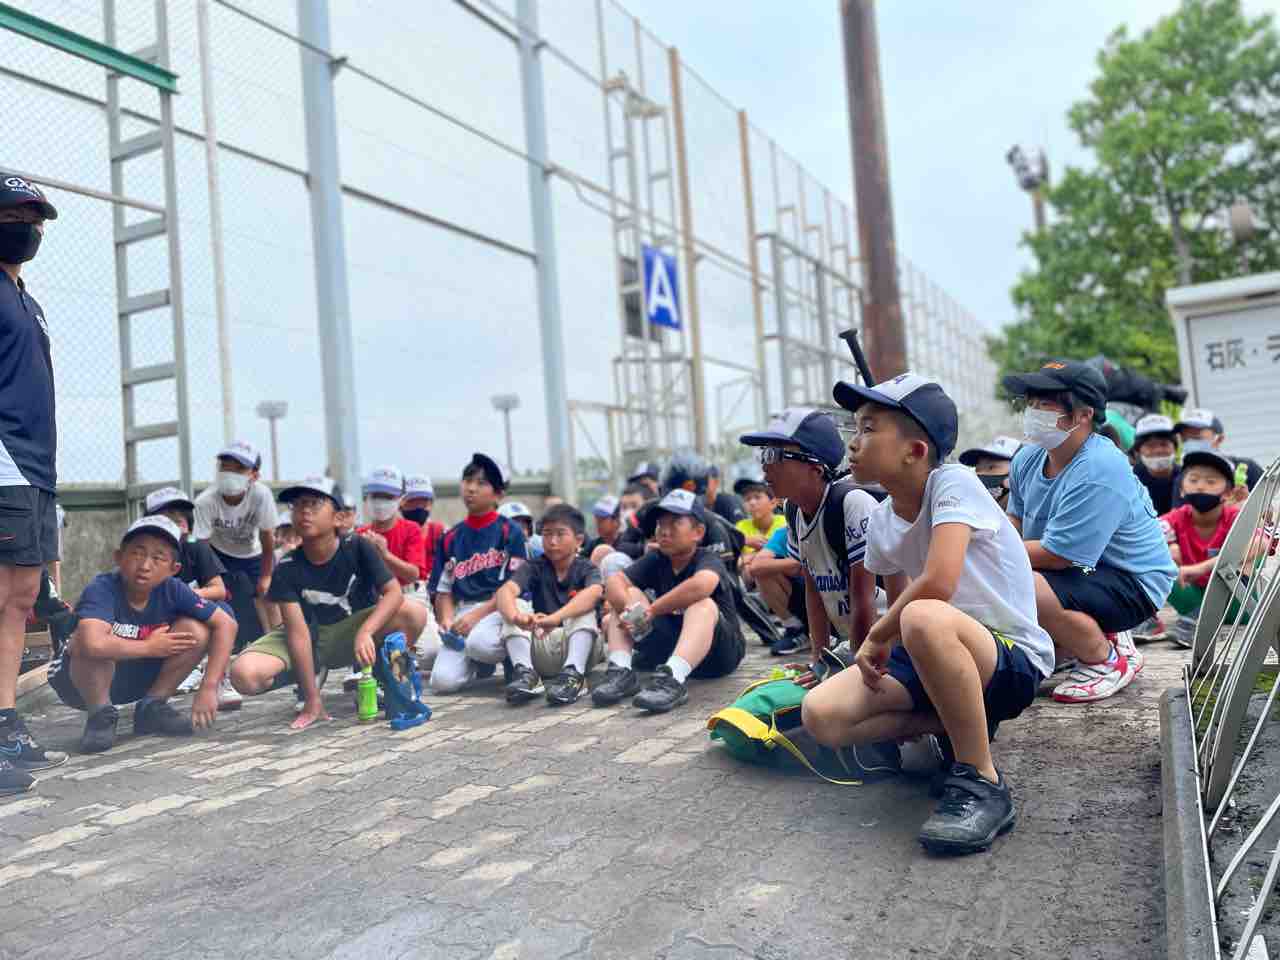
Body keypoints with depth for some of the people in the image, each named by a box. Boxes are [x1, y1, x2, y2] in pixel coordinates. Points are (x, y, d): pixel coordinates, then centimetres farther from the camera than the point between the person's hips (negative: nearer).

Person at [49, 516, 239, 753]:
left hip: (137, 679, 4)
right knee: (86, 642, -35)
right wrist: (149, 647, -28)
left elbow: (226, 624, -14)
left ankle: (151, 708, 1)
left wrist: (209, 688, -21)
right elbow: (93, 644, -47)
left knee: (196, 630, -15)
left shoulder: (173, 590, -15)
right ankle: (100, 715, -9)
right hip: (88, 682, -4)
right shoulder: (102, 589, -28)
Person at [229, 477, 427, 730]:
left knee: (415, 614, -28)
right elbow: (298, 631, -21)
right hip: (310, 640, 1)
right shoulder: (288, 568, -15)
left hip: (350, 632, -1)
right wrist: (312, 699, -25)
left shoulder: (358, 548, -15)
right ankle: (308, 681, 7)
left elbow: (394, 592, -23)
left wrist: (365, 632, -41)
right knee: (245, 675, -27)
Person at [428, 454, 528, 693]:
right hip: (463, 613, 4)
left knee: (479, 642, -38)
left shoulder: (510, 531, 1)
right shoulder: (450, 539, 13)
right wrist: (446, 619, -8)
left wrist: (477, 615, -14)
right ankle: (483, 663, 12)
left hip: (499, 608, -4)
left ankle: (523, 668, -11)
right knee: (443, 681, -19)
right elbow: (444, 590, 13)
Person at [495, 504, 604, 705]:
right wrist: (516, 616, -43)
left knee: (584, 607, -24)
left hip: (578, 647, -2)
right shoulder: (534, 568, 2)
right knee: (516, 604, -15)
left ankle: (573, 674, -37)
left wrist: (555, 618, -46)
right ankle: (525, 672, -31)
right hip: (540, 646, 2)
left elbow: (594, 592, -29)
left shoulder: (586, 569, -3)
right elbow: (505, 590, -18)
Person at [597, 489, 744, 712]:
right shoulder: (656, 560, 3)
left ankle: (673, 678, -51)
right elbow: (614, 581, -10)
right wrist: (630, 609, -31)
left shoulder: (708, 559, -14)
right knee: (630, 594, -6)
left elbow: (701, 585, -39)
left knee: (703, 605, -34)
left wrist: (650, 611, -30)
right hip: (671, 645, 5)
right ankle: (621, 672, -23)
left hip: (718, 652, -5)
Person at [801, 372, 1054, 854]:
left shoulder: (952, 482, -18)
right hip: (936, 654, 7)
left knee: (923, 619, -41)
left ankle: (983, 782, -20)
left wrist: (877, 635, -18)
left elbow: (938, 583, -32)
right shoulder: (881, 522, 4)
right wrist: (880, 651, 2)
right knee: (820, 715, -13)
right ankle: (962, 725, 5)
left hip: (1013, 660, -7)